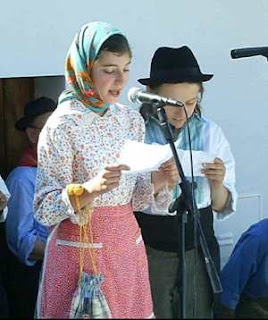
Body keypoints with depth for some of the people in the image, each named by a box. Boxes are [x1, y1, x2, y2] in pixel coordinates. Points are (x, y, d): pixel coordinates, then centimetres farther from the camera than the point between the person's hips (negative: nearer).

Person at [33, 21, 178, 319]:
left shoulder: (132, 120, 4)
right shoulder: (62, 124, -13)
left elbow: (133, 198, 10)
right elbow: (44, 210, -13)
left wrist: (157, 181, -10)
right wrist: (90, 188, -29)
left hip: (127, 244, 6)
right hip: (81, 247, -6)